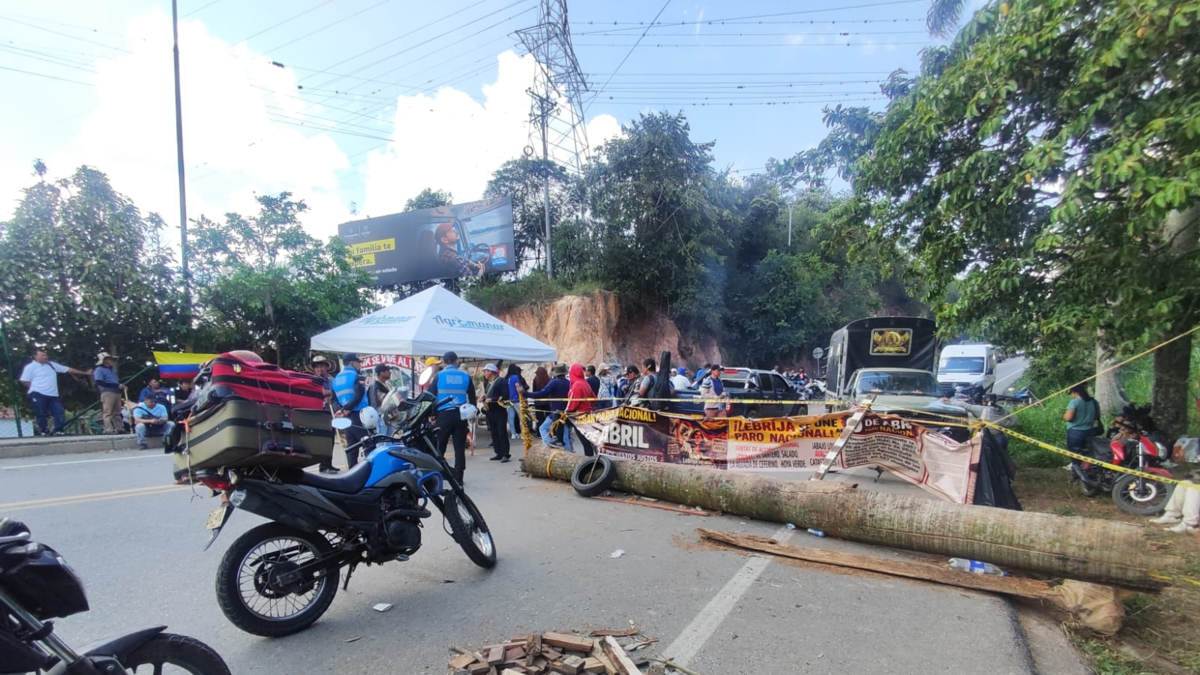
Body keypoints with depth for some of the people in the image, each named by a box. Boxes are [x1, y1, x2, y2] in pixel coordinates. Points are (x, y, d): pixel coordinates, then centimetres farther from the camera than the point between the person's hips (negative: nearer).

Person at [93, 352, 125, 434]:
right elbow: (100, 383, -14)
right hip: (107, 392, -7)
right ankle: (109, 429, -9)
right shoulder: (99, 370, -2)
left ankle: (119, 428, 10)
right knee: (108, 412, -8)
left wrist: (122, 386, 4)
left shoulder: (113, 369, 21)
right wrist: (117, 385, -17)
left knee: (117, 412, 9)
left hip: (116, 392, 7)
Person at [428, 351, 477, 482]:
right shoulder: (466, 376, 5)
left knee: (439, 447, 8)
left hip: (443, 414, -1)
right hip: (461, 415, 1)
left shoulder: (439, 376, 0)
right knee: (460, 448, 5)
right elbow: (472, 398, 10)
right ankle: (458, 478, 5)